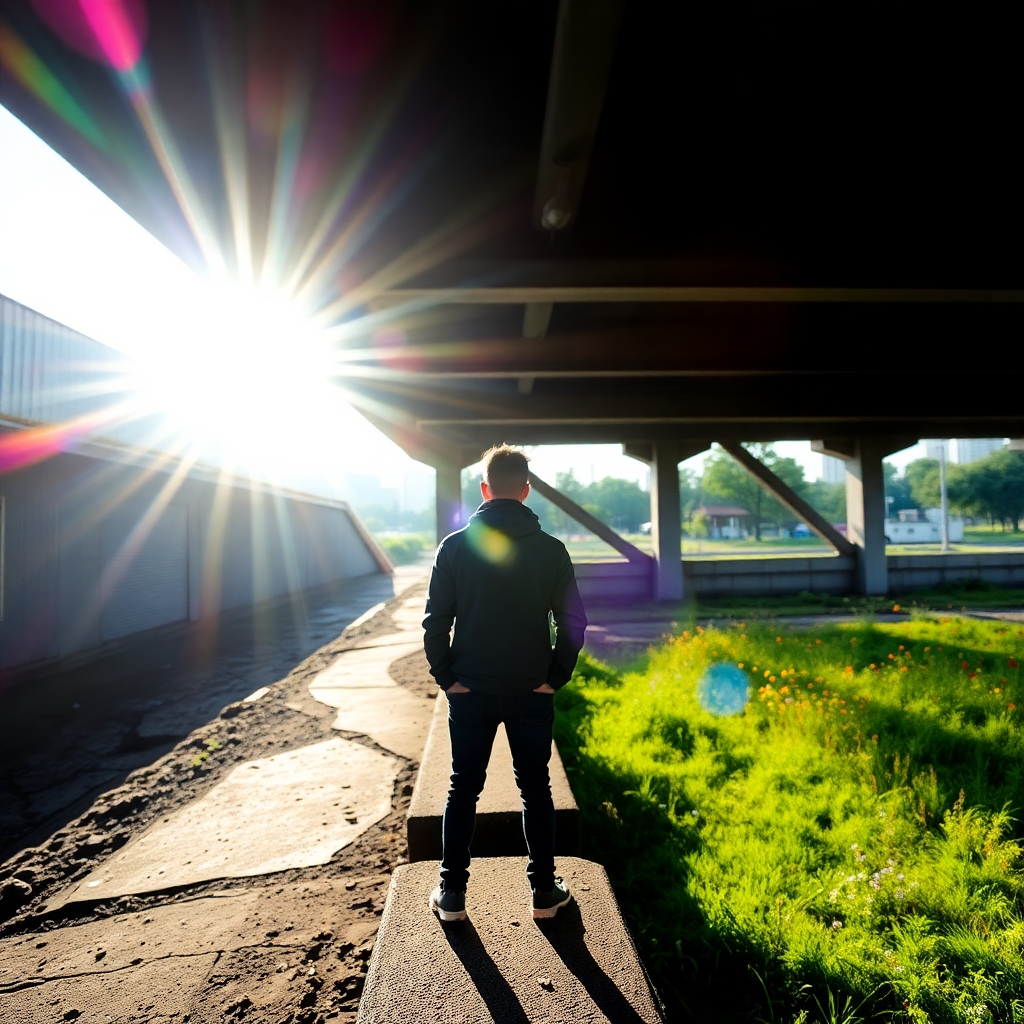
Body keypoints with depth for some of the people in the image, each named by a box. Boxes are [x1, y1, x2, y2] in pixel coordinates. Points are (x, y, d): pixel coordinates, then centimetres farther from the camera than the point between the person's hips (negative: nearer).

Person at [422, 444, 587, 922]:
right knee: (535, 790, 15)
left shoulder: (455, 546, -6)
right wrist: (556, 677, 1)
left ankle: (452, 894, 24)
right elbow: (573, 621, -6)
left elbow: (435, 620, -6)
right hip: (531, 693, 0)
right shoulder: (550, 549, -6)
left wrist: (446, 677, 1)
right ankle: (544, 892, 26)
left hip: (470, 692, 0)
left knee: (463, 790, 14)